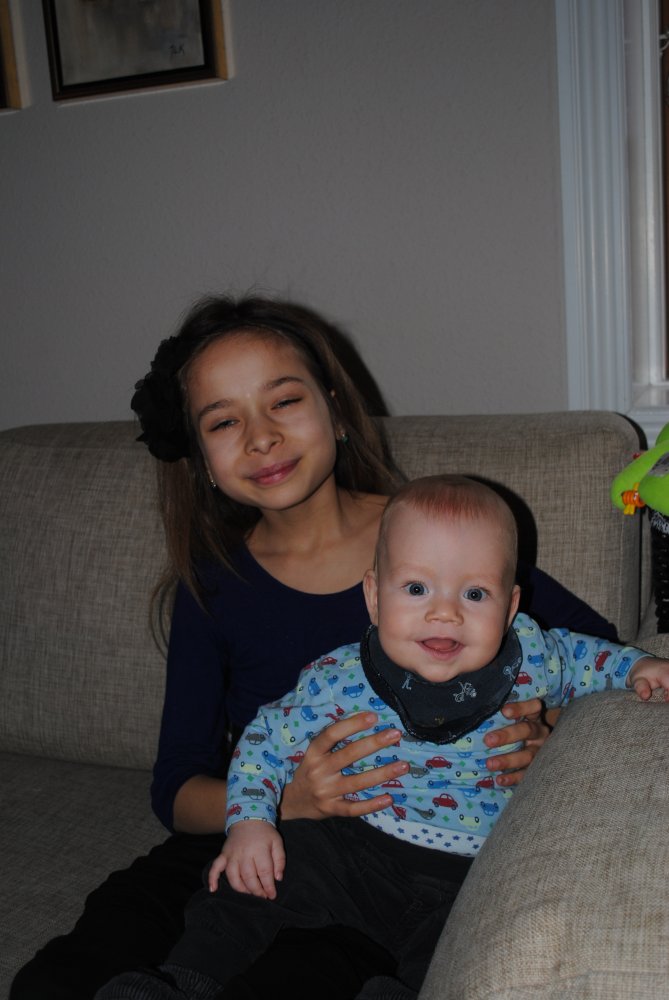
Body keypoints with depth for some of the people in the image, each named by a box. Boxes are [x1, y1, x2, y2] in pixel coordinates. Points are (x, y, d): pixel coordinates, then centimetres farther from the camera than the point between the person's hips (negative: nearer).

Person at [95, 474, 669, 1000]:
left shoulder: (531, 659, -8)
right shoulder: (339, 683, -13)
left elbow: (577, 654, 16)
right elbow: (266, 740, 0)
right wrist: (248, 821, -14)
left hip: (468, 874, 0)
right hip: (354, 848, 0)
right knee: (258, 871, -17)